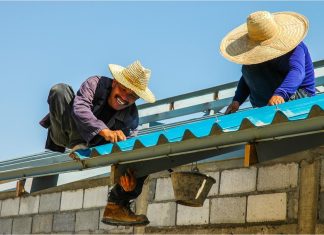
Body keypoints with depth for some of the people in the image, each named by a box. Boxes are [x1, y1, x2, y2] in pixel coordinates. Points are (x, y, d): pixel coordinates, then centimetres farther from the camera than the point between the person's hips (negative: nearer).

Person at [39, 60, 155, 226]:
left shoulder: (131, 119, -14)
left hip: (92, 147, 3)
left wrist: (124, 170, -46)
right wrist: (105, 131, -55)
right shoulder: (96, 84, -23)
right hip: (66, 131, -3)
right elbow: (79, 108, -39)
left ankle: (116, 206, -11)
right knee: (60, 90, -29)